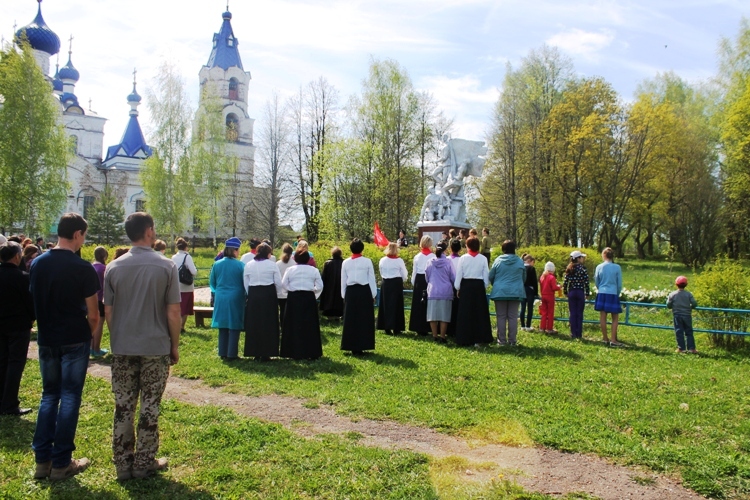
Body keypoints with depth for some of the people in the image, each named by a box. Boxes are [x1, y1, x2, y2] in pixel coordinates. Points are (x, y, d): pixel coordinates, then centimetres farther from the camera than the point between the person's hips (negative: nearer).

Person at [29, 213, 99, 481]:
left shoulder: (37, 264, 2)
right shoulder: (83, 268, -15)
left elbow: (35, 303, 9)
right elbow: (93, 314, -12)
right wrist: (88, 334, 7)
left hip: (46, 340, 5)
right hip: (74, 340, -5)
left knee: (49, 394, 16)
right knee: (69, 397, 3)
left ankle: (42, 459, 19)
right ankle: (61, 463, 10)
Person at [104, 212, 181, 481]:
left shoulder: (114, 267, -1)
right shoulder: (166, 266, -9)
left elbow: (107, 311, 3)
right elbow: (173, 312, -9)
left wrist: (116, 340, 17)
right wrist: (175, 346, 2)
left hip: (122, 348, 3)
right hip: (156, 347, -2)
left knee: (123, 407, 11)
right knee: (149, 407, 8)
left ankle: (123, 464, 20)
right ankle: (144, 463, 17)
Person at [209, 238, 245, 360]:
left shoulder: (217, 264, -2)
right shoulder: (240, 265, -11)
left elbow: (212, 283, 8)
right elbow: (245, 283, -5)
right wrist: (242, 294, 12)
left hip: (220, 299, 4)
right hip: (235, 299, -4)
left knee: (223, 327, 14)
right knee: (234, 328, 5)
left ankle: (223, 353, 18)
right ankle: (231, 354, 6)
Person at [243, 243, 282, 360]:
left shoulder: (248, 265, 4)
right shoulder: (272, 265, -5)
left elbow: (246, 284, 6)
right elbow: (278, 282, -4)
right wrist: (276, 295, 11)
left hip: (253, 295, 3)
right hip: (269, 295, -3)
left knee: (253, 325, 10)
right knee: (268, 324, 5)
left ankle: (255, 353, 14)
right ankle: (266, 353, 7)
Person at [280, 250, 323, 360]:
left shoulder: (290, 270, -2)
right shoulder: (314, 270, -1)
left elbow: (283, 284, 0)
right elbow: (320, 286, -2)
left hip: (293, 298, 0)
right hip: (309, 298, 0)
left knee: (294, 326, 6)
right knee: (310, 326, 6)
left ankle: (295, 353, 8)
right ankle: (312, 353, 9)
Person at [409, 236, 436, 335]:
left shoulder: (417, 256, 0)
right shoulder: (433, 256, -7)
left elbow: (414, 272, 4)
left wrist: (413, 283, 15)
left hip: (419, 281, 1)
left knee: (418, 305, 7)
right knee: (428, 304, 6)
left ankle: (419, 328, 11)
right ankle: (426, 328, 7)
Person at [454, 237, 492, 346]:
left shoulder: (463, 258, -4)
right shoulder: (483, 259, -2)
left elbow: (459, 274, -2)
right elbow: (486, 275, 1)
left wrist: (457, 288, 8)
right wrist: (484, 287, 14)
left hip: (466, 286, -1)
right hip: (479, 286, 1)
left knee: (465, 313, 5)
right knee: (479, 312, 8)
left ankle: (465, 339, 7)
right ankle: (479, 339, 9)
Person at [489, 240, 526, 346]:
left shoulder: (498, 260, -3)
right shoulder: (520, 261, 1)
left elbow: (491, 276, 2)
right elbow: (524, 278, 11)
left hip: (500, 292, -1)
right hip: (516, 292, 1)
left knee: (501, 317, 5)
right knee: (513, 317, 5)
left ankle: (502, 340, 6)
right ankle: (512, 340, 6)